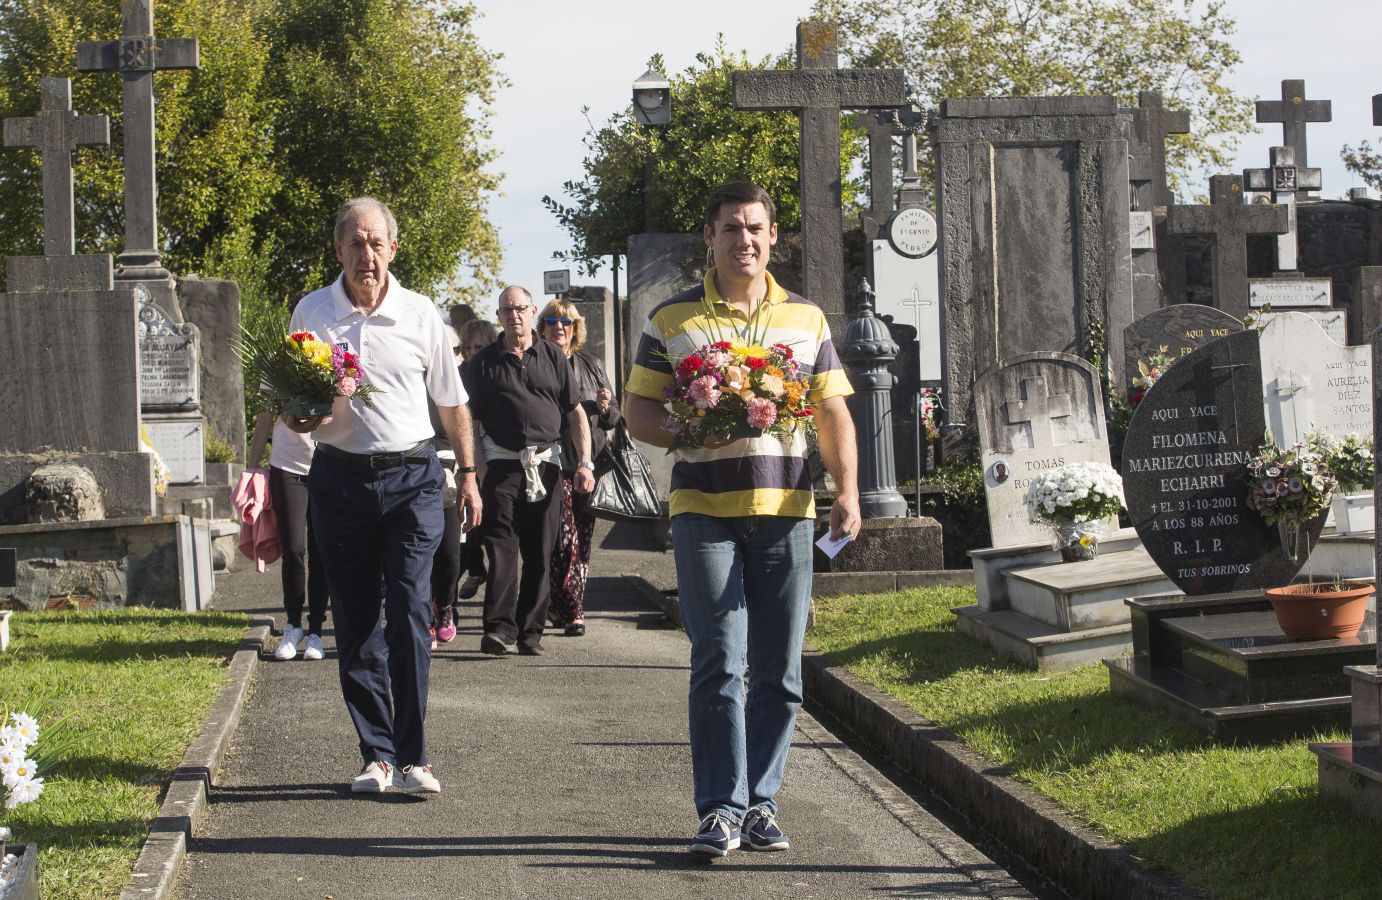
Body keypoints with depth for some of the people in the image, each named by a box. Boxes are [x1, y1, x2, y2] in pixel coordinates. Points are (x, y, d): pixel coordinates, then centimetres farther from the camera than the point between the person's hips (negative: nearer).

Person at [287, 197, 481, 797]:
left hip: (411, 477, -1)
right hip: (341, 478, 1)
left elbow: (451, 400, 14)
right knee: (354, 624, 3)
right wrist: (298, 417, -13)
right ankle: (376, 754, 11)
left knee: (409, 616, -10)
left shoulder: (419, 314, 4)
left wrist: (467, 472, 14)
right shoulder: (311, 313, 3)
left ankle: (411, 755, -6)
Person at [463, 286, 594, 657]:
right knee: (501, 545, -13)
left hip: (546, 461, 2)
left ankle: (530, 632, 8)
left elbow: (576, 414, 11)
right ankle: (500, 628, -18)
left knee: (540, 553, 3)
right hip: (502, 462, -2)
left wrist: (584, 462, 1)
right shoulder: (484, 362, 7)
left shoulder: (553, 358, 10)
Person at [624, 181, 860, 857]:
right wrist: (688, 433, -14)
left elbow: (833, 413, 13)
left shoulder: (806, 319, 13)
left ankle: (761, 802, 15)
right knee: (719, 663, -9)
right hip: (704, 510, -2)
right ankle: (721, 809, -5)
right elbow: (638, 409, 6)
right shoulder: (672, 319, 6)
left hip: (786, 511, 3)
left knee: (779, 670, 5)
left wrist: (847, 491, 0)